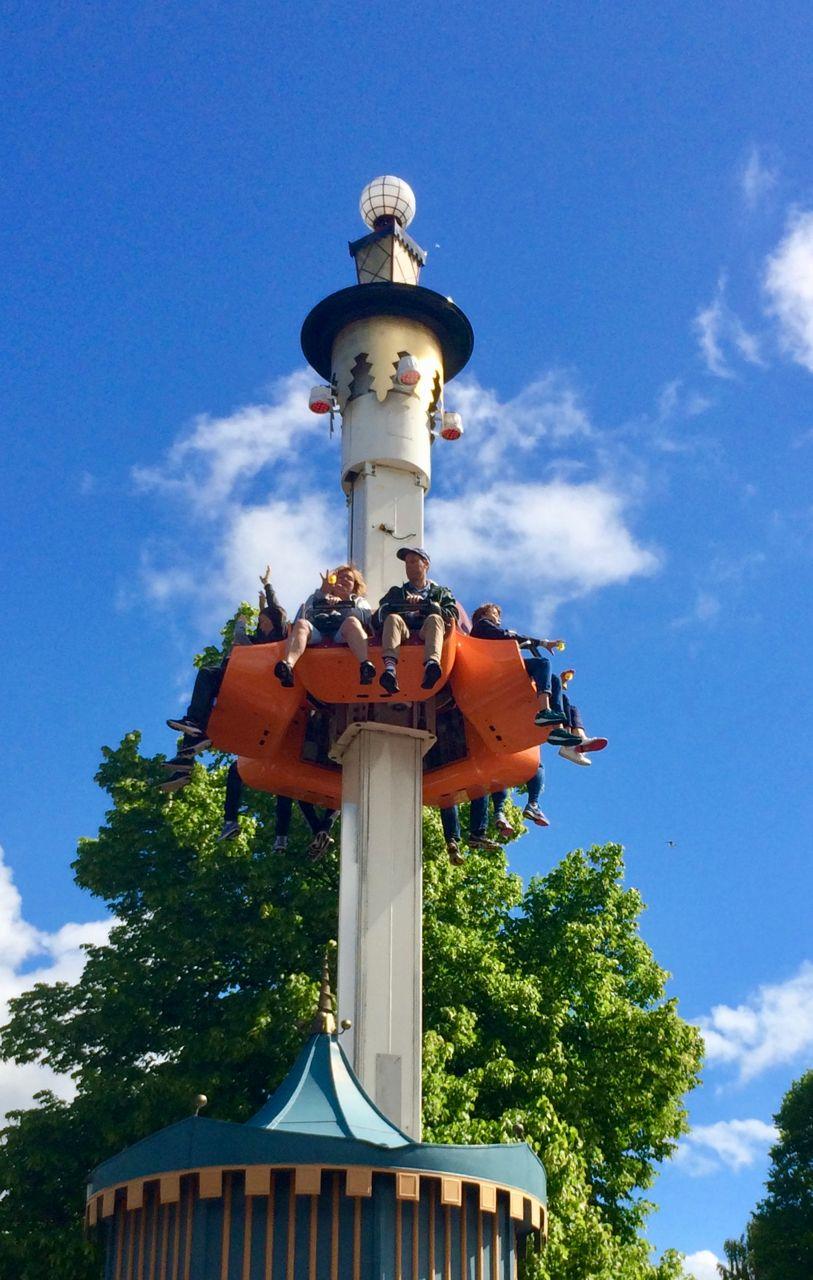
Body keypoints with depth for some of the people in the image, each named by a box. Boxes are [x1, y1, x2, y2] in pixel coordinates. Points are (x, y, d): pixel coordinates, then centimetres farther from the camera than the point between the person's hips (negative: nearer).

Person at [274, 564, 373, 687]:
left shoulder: (359, 601, 33)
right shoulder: (317, 598, 36)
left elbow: (366, 616, 9)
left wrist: (340, 607, -3)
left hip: (342, 636, -1)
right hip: (316, 633, 1)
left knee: (352, 621, -33)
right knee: (301, 624, -31)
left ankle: (365, 665, -60)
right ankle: (288, 665, -60)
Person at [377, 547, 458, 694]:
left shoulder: (441, 592, 28)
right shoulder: (396, 592, 31)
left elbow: (452, 615, 7)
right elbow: (383, 613, 11)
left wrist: (424, 604, -1)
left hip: (426, 635, -1)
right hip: (403, 635, 1)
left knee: (435, 619, -33)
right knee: (393, 619, -31)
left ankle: (431, 665, -63)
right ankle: (390, 668, -57)